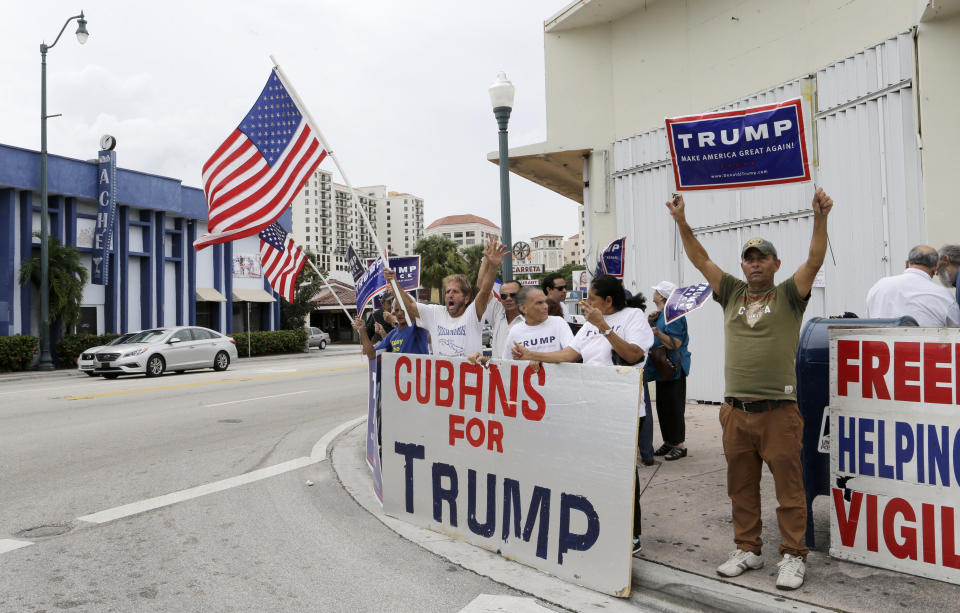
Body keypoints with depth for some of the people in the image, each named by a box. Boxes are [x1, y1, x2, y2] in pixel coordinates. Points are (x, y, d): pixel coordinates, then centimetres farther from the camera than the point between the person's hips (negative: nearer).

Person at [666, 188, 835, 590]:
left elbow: (815, 260, -10)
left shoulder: (789, 296, 4)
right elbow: (701, 260, 9)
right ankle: (748, 549, 25)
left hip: (779, 410, -4)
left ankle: (793, 557, 14)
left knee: (789, 487, 2)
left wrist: (820, 218, -22)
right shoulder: (732, 294, 13)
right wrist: (681, 222, 2)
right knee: (741, 486, 12)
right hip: (736, 409, 4)